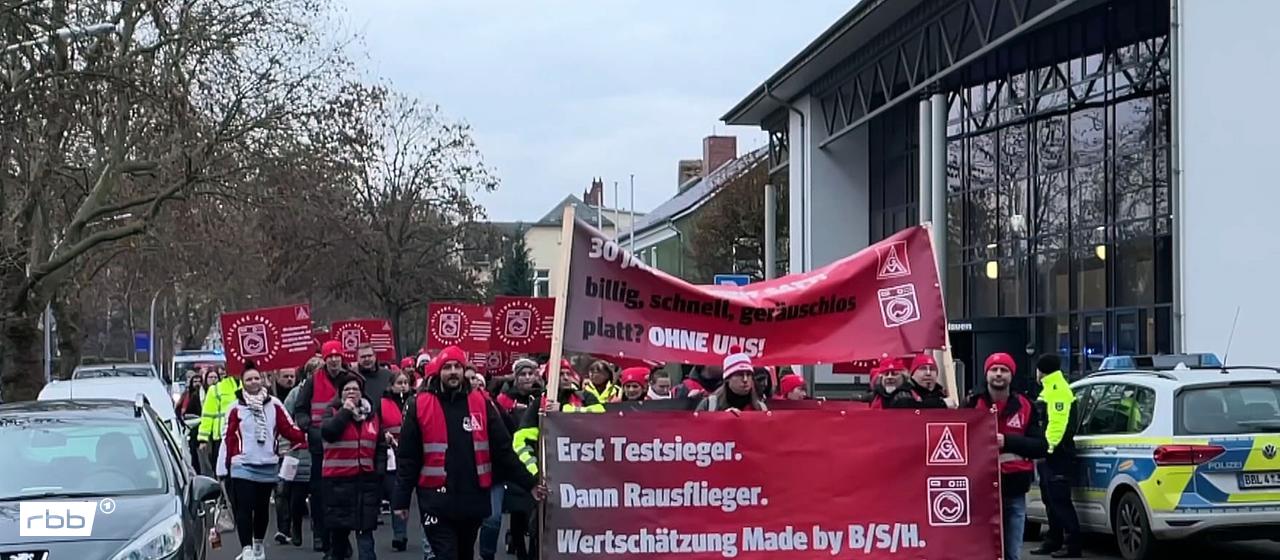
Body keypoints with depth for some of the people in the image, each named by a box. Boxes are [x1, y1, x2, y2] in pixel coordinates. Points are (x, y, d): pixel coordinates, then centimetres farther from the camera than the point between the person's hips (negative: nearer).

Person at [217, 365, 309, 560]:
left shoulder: (274, 405, 3)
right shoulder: (236, 407, -2)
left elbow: (289, 429, 2)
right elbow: (227, 438, -2)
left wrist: (307, 437, -14)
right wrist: (223, 467, -5)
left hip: (268, 467, 3)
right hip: (243, 466, -3)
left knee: (262, 508, 15)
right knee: (244, 509, -8)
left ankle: (258, 544, 34)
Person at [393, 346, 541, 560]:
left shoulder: (481, 403, 4)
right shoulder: (421, 405, -2)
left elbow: (503, 449, 6)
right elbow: (408, 457, 0)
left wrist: (529, 483, 2)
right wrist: (402, 499, -3)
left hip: (473, 498, 3)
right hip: (437, 500, -3)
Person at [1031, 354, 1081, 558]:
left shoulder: (1058, 390, -13)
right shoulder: (1049, 390, 21)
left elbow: (1058, 424, -23)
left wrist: (1048, 447, -24)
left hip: (1056, 456, -11)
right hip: (1048, 455, 11)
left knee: (1060, 500, -11)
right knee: (1051, 500, 15)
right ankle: (1053, 542, 21)